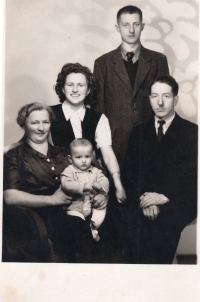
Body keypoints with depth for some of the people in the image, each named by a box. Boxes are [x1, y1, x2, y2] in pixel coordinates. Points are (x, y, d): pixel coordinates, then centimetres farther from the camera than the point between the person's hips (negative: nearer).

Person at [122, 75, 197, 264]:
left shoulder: (192, 132, 6)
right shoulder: (139, 133, 17)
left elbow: (192, 175, -3)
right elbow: (129, 172, 8)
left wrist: (164, 197, -15)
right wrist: (144, 198, -10)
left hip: (177, 202, -2)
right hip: (143, 200, 3)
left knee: (162, 227, -33)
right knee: (133, 226, -28)